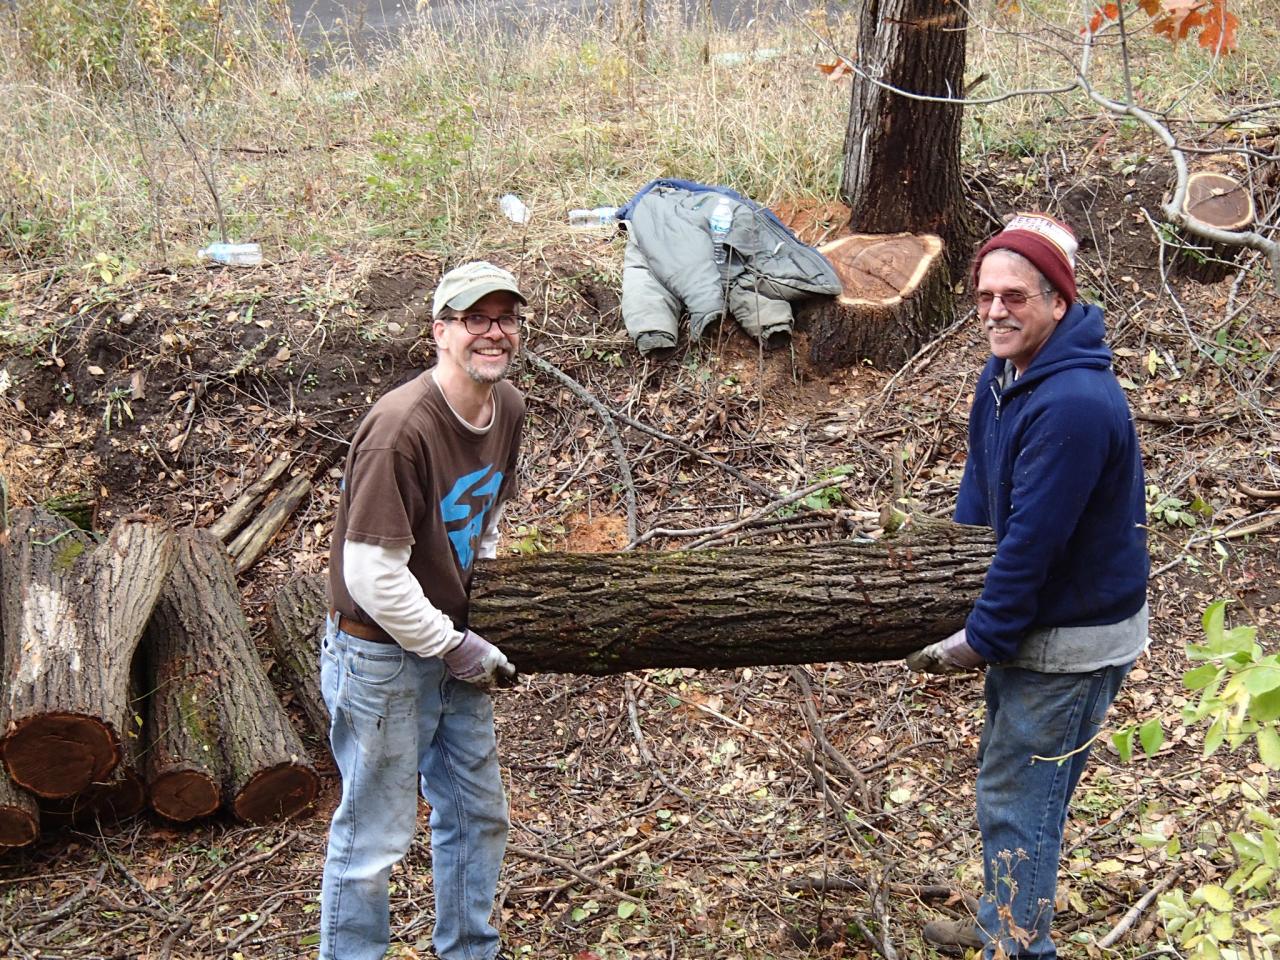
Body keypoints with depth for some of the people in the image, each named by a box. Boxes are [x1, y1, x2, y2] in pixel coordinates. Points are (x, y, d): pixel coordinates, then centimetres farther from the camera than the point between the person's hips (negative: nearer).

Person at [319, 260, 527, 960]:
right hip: (382, 658, -8)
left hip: (453, 643, 9)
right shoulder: (401, 428, -27)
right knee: (373, 840, 4)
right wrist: (453, 647, -17)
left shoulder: (509, 409, -1)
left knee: (477, 816, 21)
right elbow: (372, 574, -26)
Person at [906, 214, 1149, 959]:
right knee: (1010, 781, 22)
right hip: (1029, 619, 9)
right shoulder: (1004, 374, 0)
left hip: (1076, 637, -9)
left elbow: (1033, 540, -27)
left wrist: (982, 639, -19)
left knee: (1017, 794, 0)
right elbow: (979, 495, 8)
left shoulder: (1074, 403, -30)